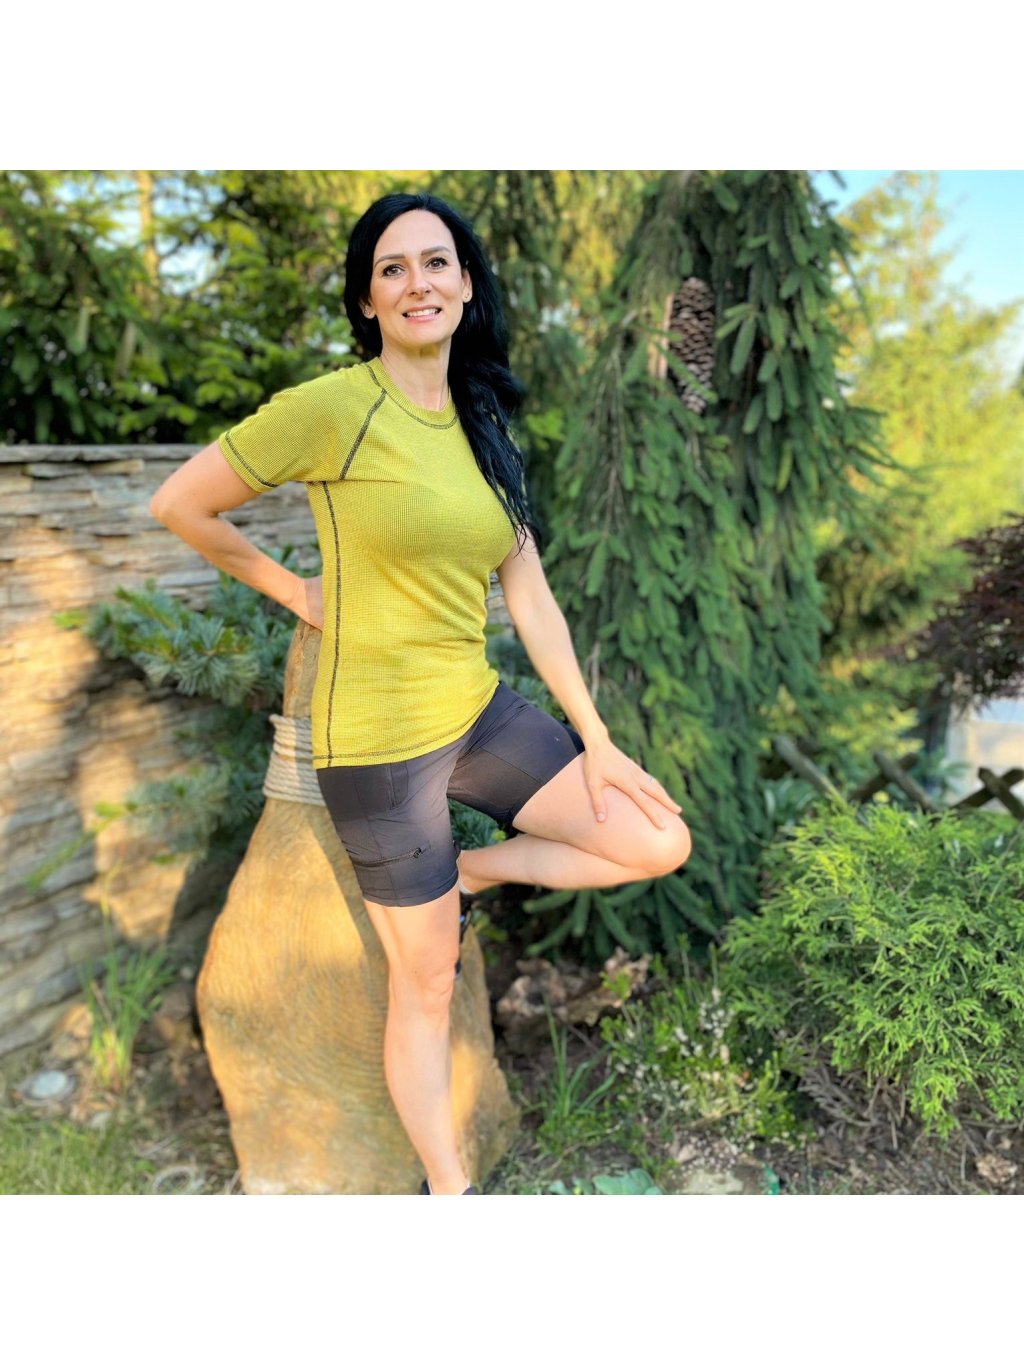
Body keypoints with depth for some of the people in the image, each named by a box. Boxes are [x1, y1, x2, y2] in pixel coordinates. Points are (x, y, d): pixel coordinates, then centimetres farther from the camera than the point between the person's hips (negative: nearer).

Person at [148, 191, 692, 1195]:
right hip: (379, 736, -6)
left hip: (480, 711, 6)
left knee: (662, 843, 4)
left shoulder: (483, 424, 7)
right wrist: (295, 591, 1)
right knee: (425, 982, 9)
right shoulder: (332, 407, -13)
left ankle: (460, 873, 20)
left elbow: (528, 596, 6)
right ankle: (445, 1185, 35)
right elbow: (177, 507, -6)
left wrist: (596, 741, 4)